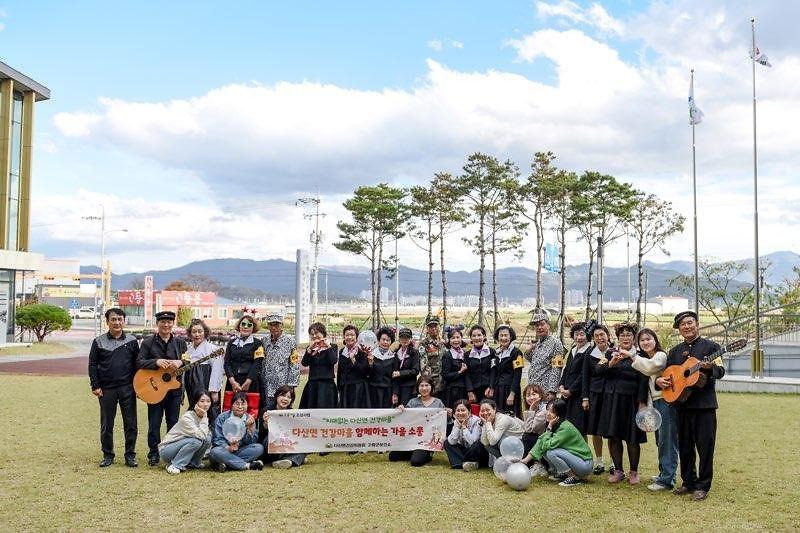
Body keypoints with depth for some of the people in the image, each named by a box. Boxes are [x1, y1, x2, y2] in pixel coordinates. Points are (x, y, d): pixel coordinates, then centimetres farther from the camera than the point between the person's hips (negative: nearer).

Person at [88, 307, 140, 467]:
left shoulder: (132, 341, 6)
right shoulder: (99, 342, 5)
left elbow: (137, 364, 8)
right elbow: (92, 365, 5)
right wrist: (95, 386, -2)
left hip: (127, 388, 0)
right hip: (106, 389, 0)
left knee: (131, 424, 1)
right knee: (106, 425, 7)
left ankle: (130, 455, 13)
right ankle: (108, 455, 19)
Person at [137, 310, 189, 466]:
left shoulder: (180, 343, 8)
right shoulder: (148, 342, 1)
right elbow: (139, 362, -6)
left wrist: (180, 362, -15)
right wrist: (156, 362, -21)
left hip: (175, 388, 2)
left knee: (173, 422, 8)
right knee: (154, 423, 2)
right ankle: (153, 454, 13)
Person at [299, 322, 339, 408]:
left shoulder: (332, 346, 4)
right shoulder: (310, 348, 13)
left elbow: (333, 361, -13)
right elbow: (304, 363, -2)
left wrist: (328, 347, -9)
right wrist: (309, 349, -10)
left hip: (327, 385, -4)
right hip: (312, 385, 4)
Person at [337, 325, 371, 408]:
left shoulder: (361, 351, -6)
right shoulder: (342, 352, 10)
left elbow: (365, 371, -12)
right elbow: (339, 372, 14)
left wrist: (353, 360, -22)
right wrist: (339, 388, 11)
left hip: (359, 389, -5)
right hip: (345, 389, 5)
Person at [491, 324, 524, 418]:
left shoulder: (516, 352, -8)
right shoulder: (497, 352, 13)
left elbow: (517, 376, -13)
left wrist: (512, 394, -18)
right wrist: (492, 388, 10)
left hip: (510, 390, -6)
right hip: (498, 391, 6)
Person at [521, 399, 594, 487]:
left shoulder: (566, 427, -23)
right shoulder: (554, 426, 3)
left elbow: (548, 445, -27)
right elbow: (541, 442, 0)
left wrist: (549, 428, -21)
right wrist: (526, 460, -5)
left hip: (585, 464, -8)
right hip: (572, 458, 8)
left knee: (551, 452, -25)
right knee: (544, 450, -1)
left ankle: (575, 477, -11)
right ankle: (562, 474, 10)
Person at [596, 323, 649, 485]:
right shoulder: (611, 353, 10)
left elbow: (643, 380, -4)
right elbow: (599, 370, -3)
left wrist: (642, 402, -12)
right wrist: (611, 363, -22)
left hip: (631, 400, -3)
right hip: (612, 399, 3)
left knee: (632, 438, 0)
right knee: (613, 436, 5)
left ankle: (634, 471, 16)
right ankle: (618, 470, 17)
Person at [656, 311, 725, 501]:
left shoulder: (710, 346, 1)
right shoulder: (675, 351, 15)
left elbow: (720, 371, -8)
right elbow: (668, 373, 20)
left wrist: (710, 367, -30)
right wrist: (659, 381, -1)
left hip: (704, 404, -5)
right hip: (681, 403, 5)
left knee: (705, 447, -3)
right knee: (684, 446, 10)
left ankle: (702, 486, 5)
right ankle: (688, 482, 22)